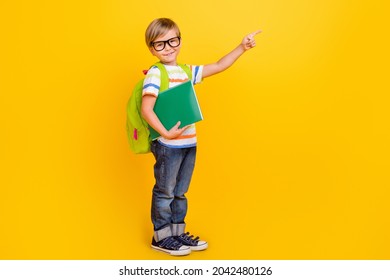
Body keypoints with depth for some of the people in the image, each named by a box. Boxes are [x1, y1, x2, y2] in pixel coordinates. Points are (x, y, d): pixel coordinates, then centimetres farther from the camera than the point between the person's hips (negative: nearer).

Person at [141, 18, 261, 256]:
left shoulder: (187, 71, 11)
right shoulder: (155, 73, -10)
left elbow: (218, 66, 15)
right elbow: (146, 109, -17)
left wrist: (242, 48, 9)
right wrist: (165, 133, -22)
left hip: (189, 143, 7)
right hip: (168, 145, -7)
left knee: (180, 192, 16)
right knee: (164, 191, 6)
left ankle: (178, 232, 29)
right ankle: (161, 237, 19)